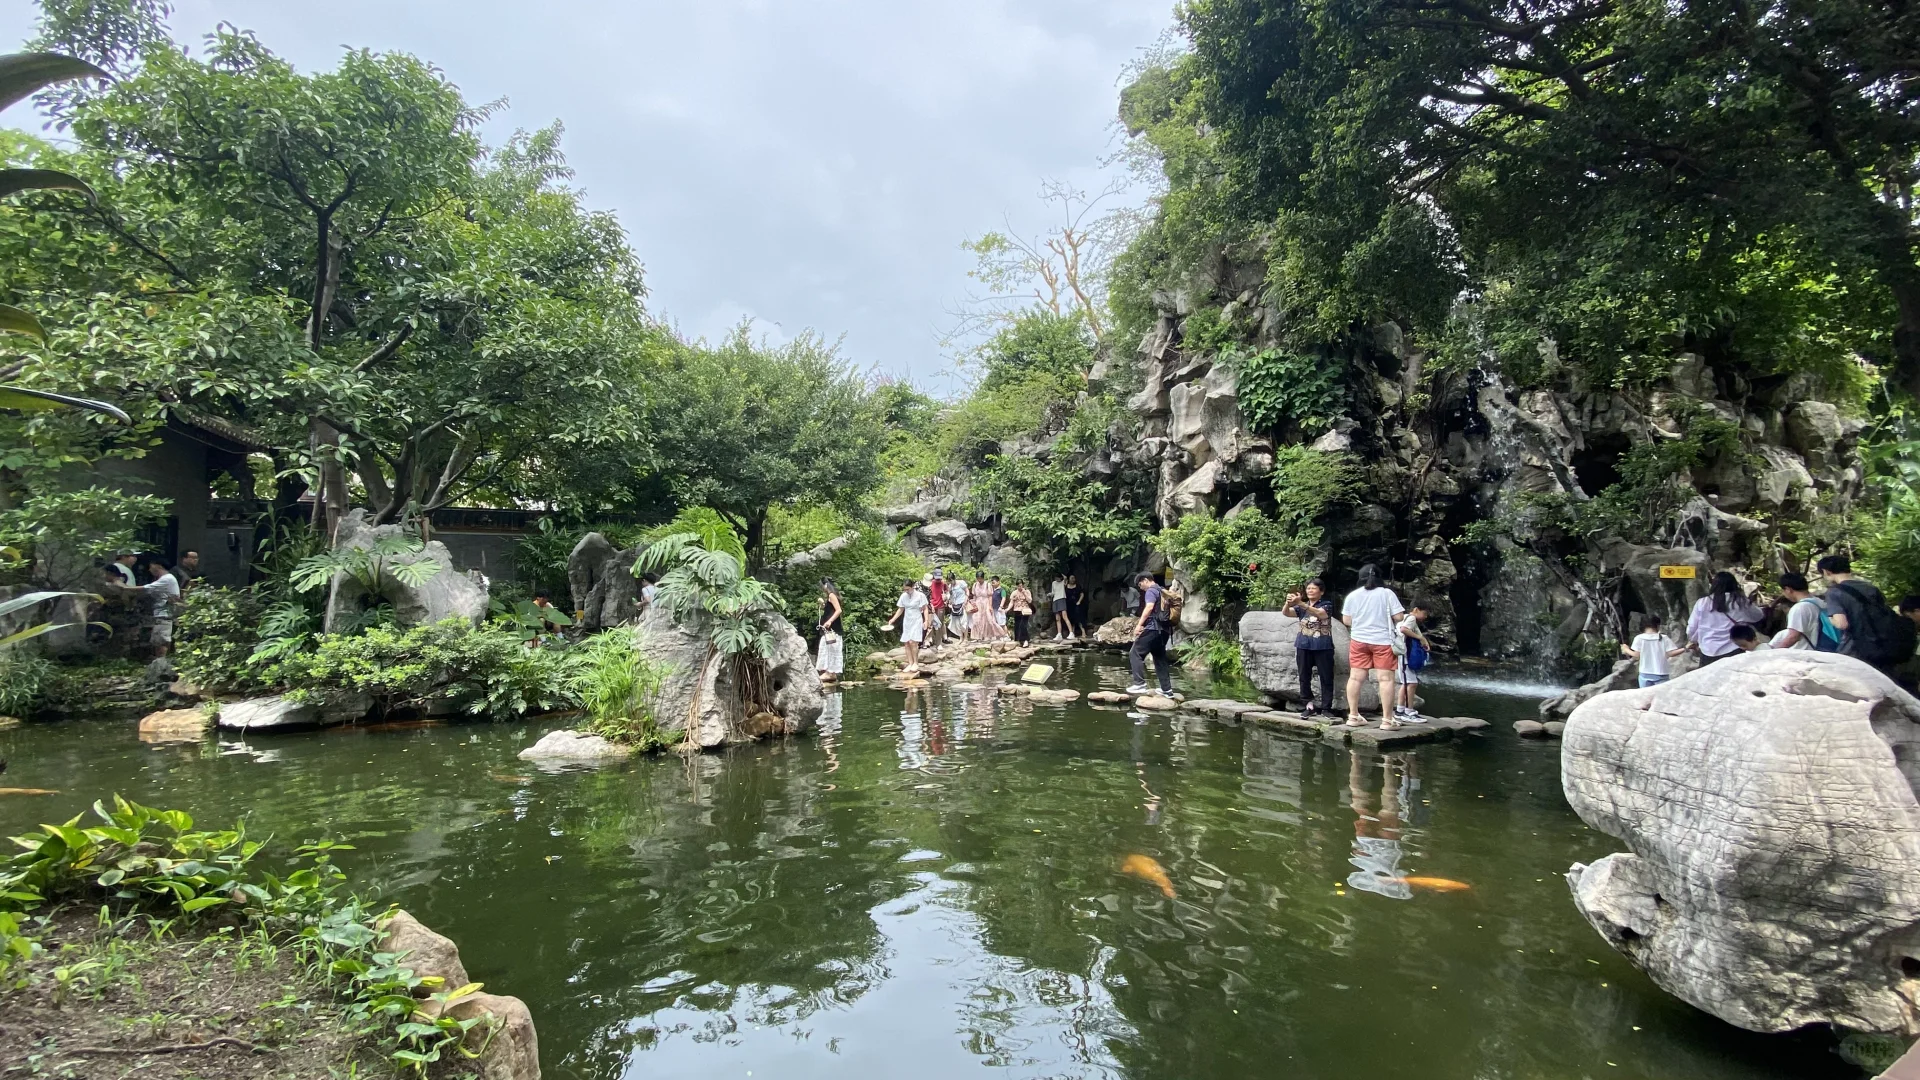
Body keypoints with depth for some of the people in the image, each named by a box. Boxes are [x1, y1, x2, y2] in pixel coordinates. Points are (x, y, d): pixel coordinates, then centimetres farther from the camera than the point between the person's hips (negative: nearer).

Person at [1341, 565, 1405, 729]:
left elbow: (1346, 620, 4)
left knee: (1356, 677, 7)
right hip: (1383, 641, -3)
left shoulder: (1352, 595, 1)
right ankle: (1387, 719, -4)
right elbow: (1399, 617, -8)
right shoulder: (1387, 593, -5)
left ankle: (1353, 716, 10)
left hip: (1359, 640, 3)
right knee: (1386, 678, -2)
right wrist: (1386, 617, 12)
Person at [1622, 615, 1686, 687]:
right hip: (1661, 674, 0)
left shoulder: (1639, 638, -4)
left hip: (1645, 674, 0)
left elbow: (1637, 655, -5)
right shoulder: (1663, 638, -3)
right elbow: (1671, 653, -7)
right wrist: (1685, 649, 5)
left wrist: (1626, 650, 12)